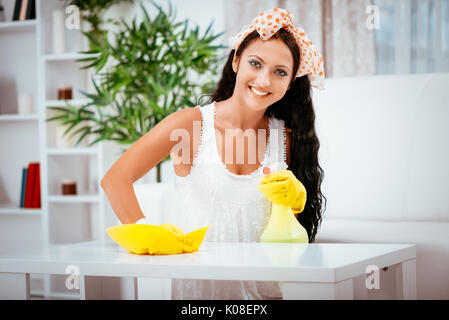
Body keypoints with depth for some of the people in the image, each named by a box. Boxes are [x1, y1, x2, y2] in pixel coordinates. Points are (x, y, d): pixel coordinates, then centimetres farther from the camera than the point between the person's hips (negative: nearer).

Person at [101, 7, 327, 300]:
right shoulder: (190, 124, -4)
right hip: (196, 285, -3)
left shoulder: (287, 138, 6)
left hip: (261, 287, 4)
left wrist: (290, 202, -10)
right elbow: (115, 180, -12)